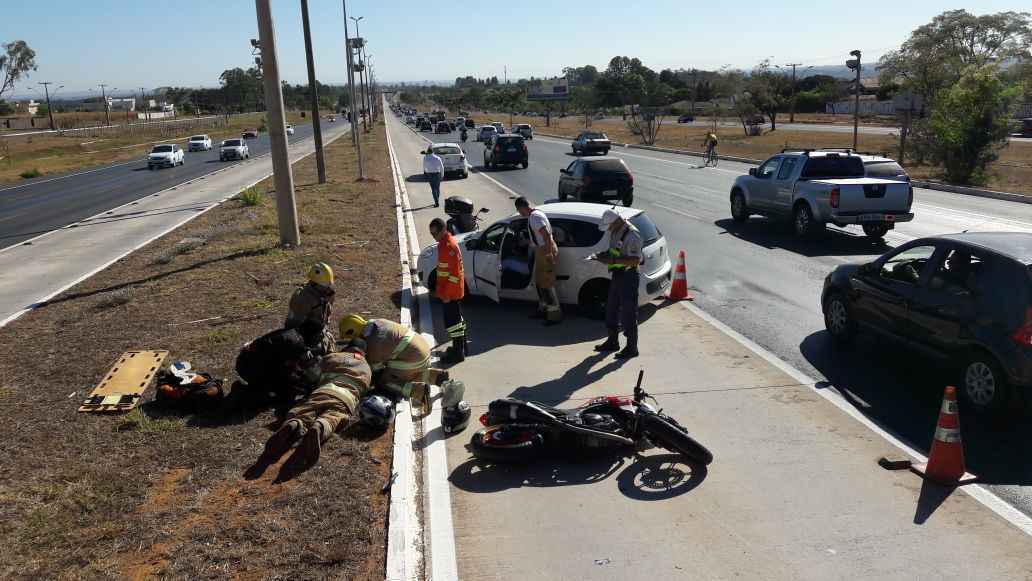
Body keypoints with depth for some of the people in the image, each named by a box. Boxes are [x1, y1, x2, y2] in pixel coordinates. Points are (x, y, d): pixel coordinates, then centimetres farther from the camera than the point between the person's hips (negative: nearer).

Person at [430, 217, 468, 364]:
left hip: (451, 292, -10)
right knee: (457, 318, 18)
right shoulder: (444, 243, 10)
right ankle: (460, 347, 31)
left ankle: (458, 353, 3)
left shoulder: (449, 246, -22)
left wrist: (447, 294, -21)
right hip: (453, 291, 10)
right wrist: (441, 290, 22)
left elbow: (454, 273, -24)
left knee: (452, 320, -4)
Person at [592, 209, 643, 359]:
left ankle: (632, 348, 5)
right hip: (617, 275, 10)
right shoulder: (616, 231, 9)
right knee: (611, 308, 17)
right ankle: (612, 341, 32)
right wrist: (604, 255, 4)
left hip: (629, 277, -10)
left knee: (628, 313, -4)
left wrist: (614, 260, -27)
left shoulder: (632, 235, -21)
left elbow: (635, 260, -26)